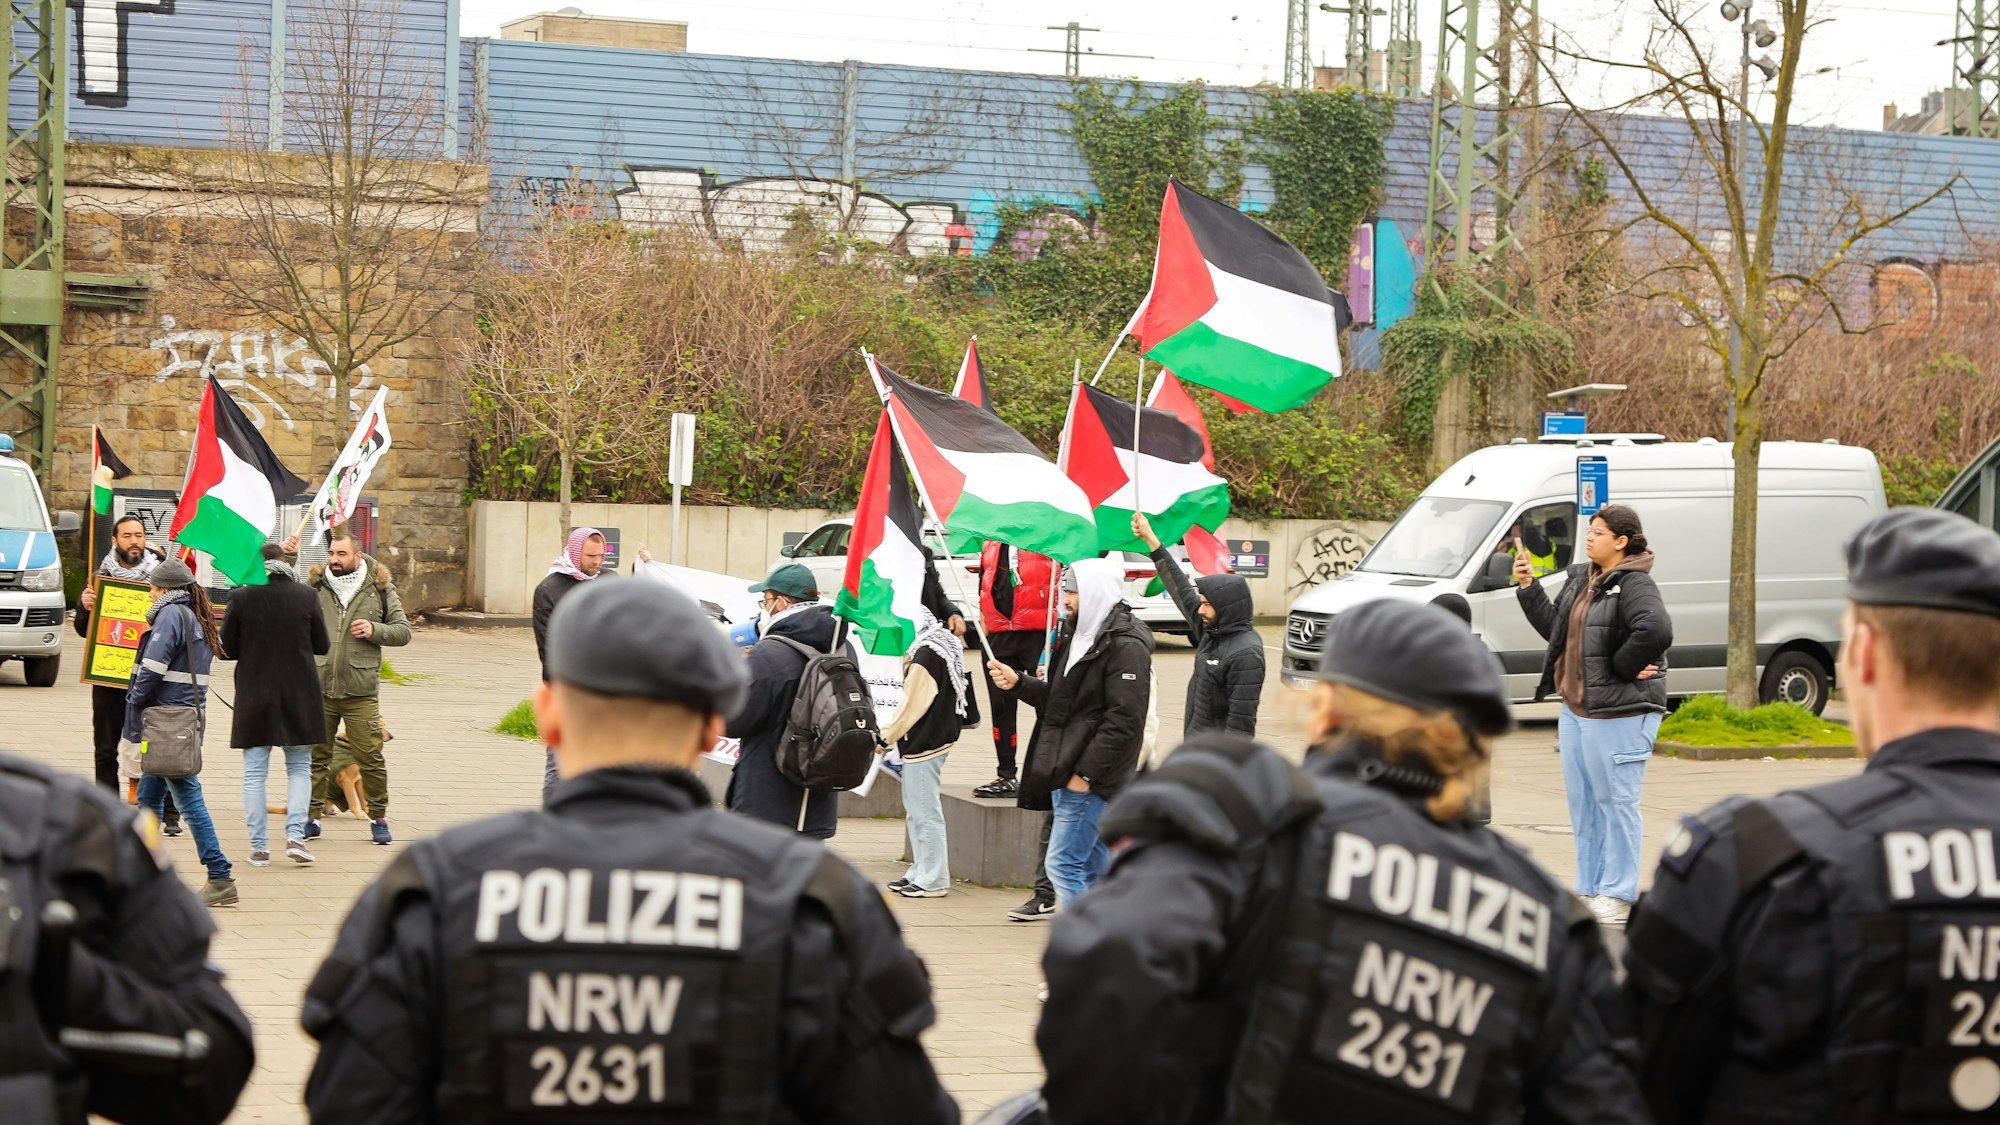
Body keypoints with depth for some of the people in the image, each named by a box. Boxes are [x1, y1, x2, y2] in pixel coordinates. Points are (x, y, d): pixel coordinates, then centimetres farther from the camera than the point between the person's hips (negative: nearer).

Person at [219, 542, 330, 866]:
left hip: (255, 694, -1)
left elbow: (227, 650, -2)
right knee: (299, 767, 12)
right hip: (299, 694, 1)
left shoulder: (241, 598, -7)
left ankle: (259, 847, 4)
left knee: (254, 773, 6)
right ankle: (295, 835, -4)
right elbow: (322, 646, 2)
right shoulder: (305, 596, -5)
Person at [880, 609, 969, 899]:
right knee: (916, 809, 17)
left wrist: (886, 736, -10)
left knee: (924, 811, -6)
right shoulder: (943, 647, 13)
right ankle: (922, 872, 22)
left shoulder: (926, 655, -18)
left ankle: (933, 880, -3)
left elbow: (912, 704, -18)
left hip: (924, 742, -11)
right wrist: (891, 734, 18)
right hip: (937, 736, 11)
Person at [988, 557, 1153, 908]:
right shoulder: (1079, 637, 17)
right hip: (1069, 775, 10)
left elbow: (1123, 719, -20)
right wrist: (1018, 683, 9)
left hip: (1090, 778, -10)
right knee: (1094, 869, 12)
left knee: (1063, 863, -13)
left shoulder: (1125, 646, -14)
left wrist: (1086, 771, -21)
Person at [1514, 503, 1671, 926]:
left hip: (1619, 714, -10)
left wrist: (1622, 667, -20)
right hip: (1575, 709, 10)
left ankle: (1618, 895, 5)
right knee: (1582, 802, 14)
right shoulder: (1580, 579, 14)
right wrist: (1528, 586, 12)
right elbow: (1554, 626, 19)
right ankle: (1589, 889, 23)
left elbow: (1656, 631, -31)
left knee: (1615, 802, -2)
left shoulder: (1635, 585, -15)